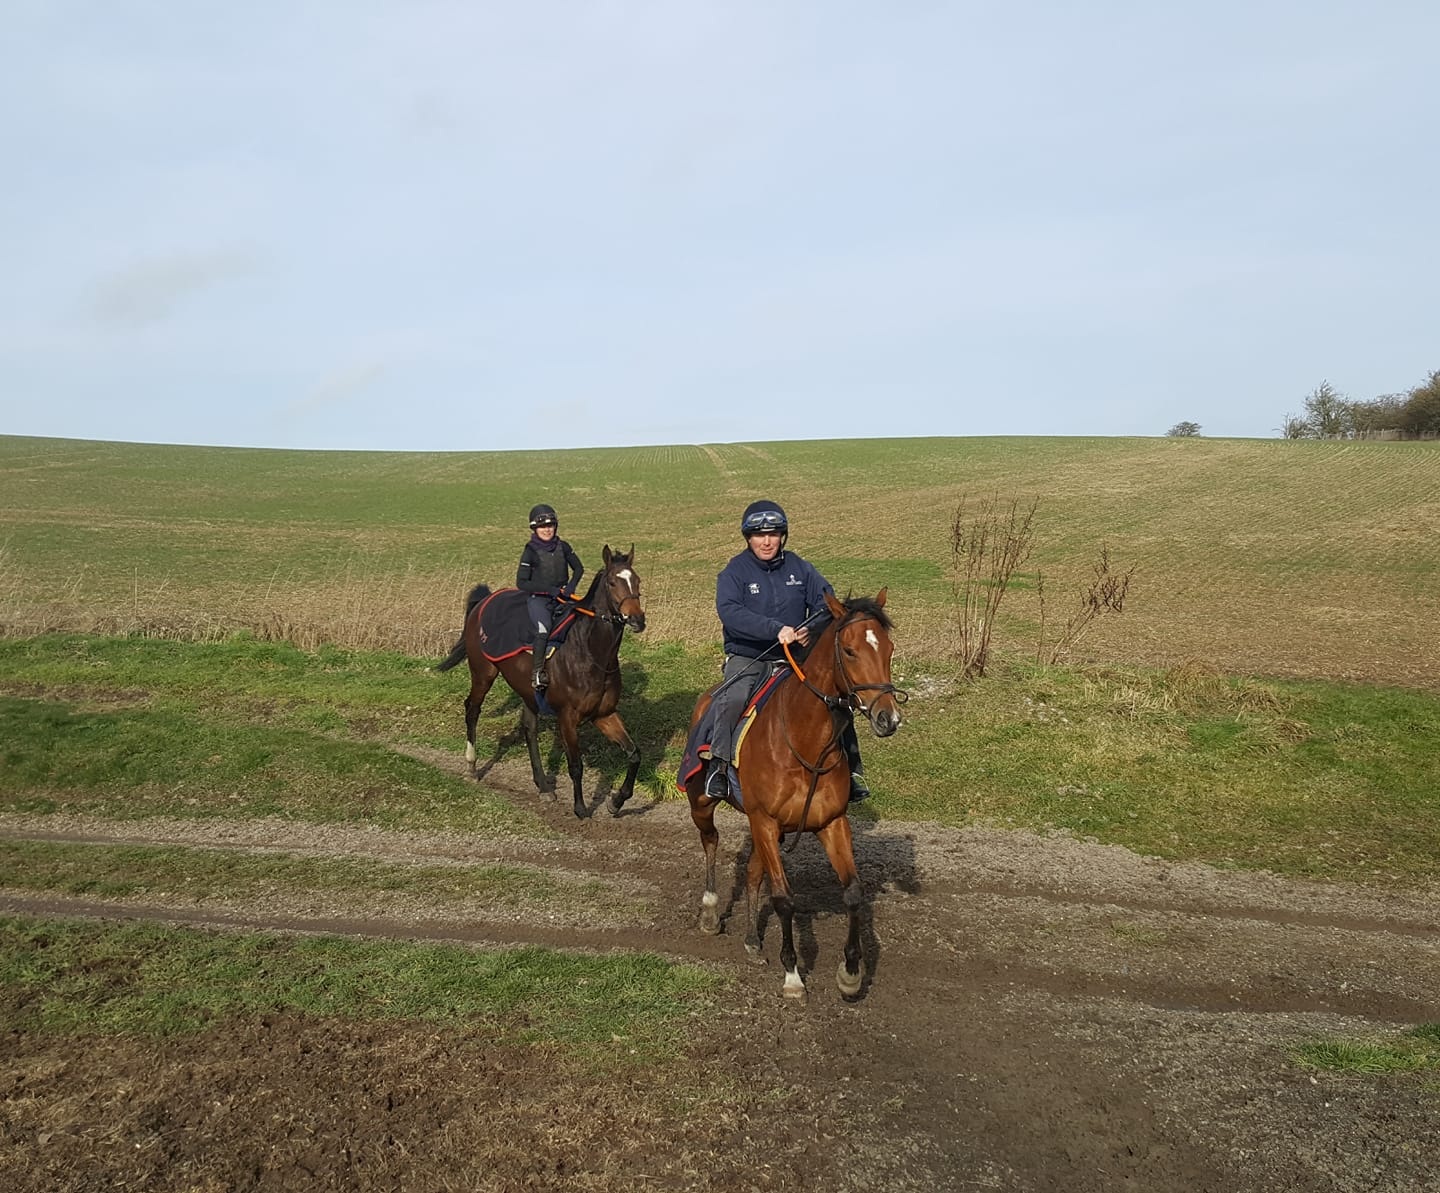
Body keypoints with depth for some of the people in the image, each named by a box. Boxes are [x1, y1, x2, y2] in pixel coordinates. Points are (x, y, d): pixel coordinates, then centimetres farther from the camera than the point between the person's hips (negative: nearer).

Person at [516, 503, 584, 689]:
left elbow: (578, 568, 15)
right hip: (538, 599, -5)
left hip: (562, 597, 5)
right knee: (544, 628, -30)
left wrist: (571, 586, -5)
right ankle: (537, 672, -27)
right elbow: (521, 583, -9)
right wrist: (549, 589, -17)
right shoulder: (530, 551, -6)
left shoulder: (563, 547, 7)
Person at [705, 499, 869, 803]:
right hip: (747, 658, -3)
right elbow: (729, 611, -23)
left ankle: (851, 769, 2)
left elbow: (826, 600, -1)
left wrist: (813, 629, -24)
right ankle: (718, 766, -22)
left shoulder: (798, 567, 5)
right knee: (732, 699, -32)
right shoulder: (734, 572, -6)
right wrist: (776, 629, -35)